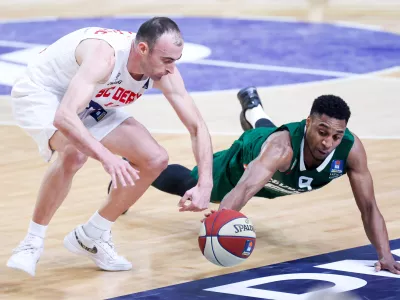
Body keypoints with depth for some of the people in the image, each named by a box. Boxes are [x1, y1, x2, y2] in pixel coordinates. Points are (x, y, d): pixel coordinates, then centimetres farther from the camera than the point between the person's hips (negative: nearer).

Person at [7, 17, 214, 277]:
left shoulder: (164, 71, -19)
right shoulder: (104, 56, -39)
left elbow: (198, 127, -11)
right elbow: (63, 117, -51)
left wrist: (205, 185, -24)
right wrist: (106, 156, -62)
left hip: (92, 106, 7)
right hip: (40, 95, -7)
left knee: (155, 160, -5)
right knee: (75, 153, -37)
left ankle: (90, 237, 10)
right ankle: (33, 242, -17)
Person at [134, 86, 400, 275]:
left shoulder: (351, 148, -42)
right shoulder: (282, 147, -53)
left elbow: (368, 207, -35)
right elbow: (245, 187, -69)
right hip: (243, 162, -5)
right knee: (185, 183, 21)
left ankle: (253, 110, 77)